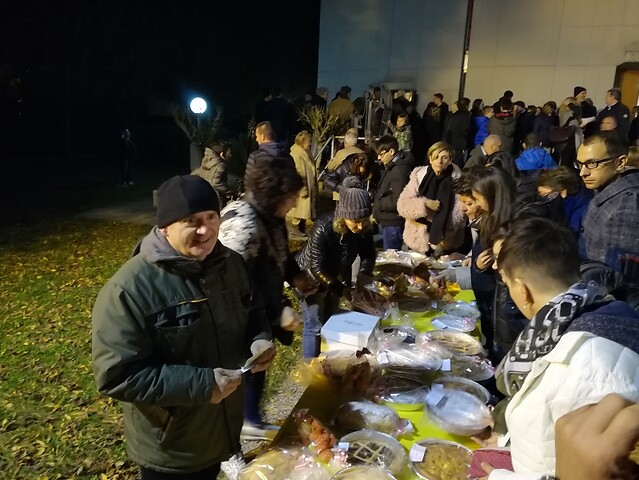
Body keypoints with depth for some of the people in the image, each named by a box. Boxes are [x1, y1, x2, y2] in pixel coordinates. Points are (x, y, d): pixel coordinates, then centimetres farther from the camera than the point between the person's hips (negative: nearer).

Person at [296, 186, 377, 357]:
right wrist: (342, 290, -31)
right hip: (312, 277, -6)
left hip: (338, 275, 6)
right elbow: (317, 268, -31)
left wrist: (364, 272, -22)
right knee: (315, 326, -2)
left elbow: (368, 252, -3)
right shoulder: (322, 229, -36)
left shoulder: (364, 228, -20)